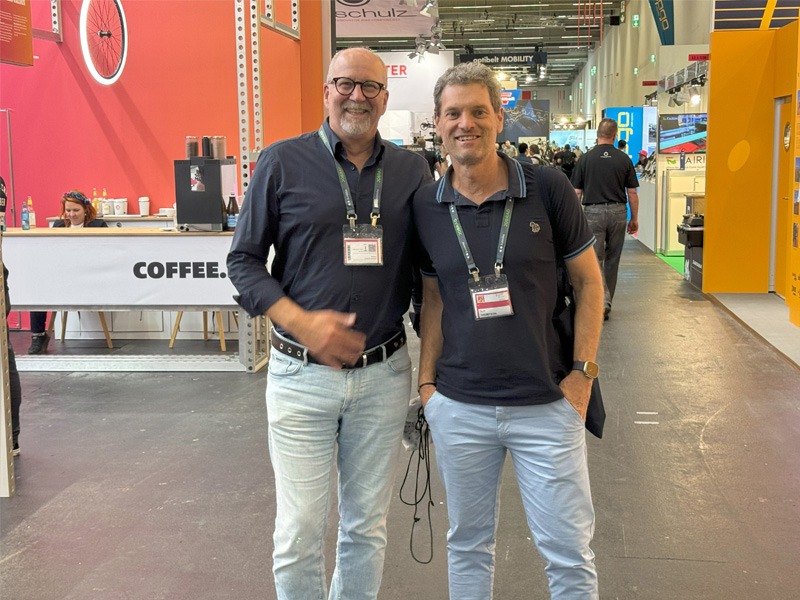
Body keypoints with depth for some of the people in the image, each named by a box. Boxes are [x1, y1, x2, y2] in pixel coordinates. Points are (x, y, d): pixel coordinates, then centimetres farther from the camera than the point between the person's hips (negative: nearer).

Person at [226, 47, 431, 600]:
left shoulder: (412, 170, 5)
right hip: (302, 373, -2)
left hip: (384, 373, 3)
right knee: (300, 533, 4)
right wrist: (303, 324, -16)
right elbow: (244, 260, -1)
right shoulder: (283, 162, -3)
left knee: (368, 527, 15)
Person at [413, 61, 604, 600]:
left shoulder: (547, 188, -7)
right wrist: (426, 380, 3)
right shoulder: (427, 206, 1)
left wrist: (584, 371, -6)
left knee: (569, 552, 6)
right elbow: (434, 298, 10)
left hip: (547, 404, -2)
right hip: (459, 408, 3)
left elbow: (588, 279, 0)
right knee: (468, 543, 17)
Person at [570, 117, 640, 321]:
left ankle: (602, 299, -19)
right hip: (618, 212, 2)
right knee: (612, 259, 13)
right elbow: (632, 193, 2)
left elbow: (577, 193, -1)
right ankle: (606, 303, 23)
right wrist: (634, 218, 13)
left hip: (593, 212, -2)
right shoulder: (624, 159, 1)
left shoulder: (586, 158, -2)